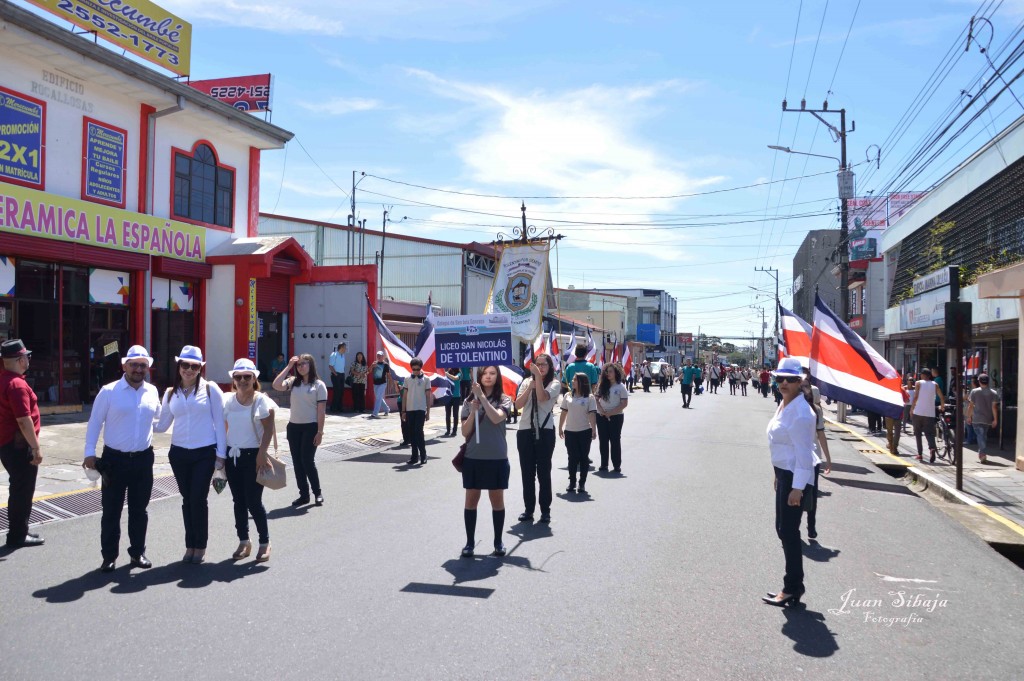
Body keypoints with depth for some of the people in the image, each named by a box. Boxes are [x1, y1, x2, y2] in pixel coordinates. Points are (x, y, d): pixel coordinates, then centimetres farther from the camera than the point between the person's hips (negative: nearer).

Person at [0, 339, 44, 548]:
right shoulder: (17, 384, -21)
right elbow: (24, 420, -24)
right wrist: (36, 448, -19)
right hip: (19, 446, -10)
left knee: (18, 490, 19)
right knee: (22, 491, 0)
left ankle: (18, 531, 28)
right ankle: (18, 535, 8)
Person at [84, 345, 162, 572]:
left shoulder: (152, 392, 4)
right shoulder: (109, 391, -6)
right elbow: (94, 423, -4)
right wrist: (90, 452, -7)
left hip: (143, 459, 3)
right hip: (114, 460, -3)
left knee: (139, 510, 12)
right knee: (111, 511, 6)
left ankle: (138, 552, 25)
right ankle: (109, 556, 19)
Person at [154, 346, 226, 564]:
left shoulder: (210, 389, -4)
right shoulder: (170, 393, 7)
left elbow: (219, 422, -3)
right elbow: (162, 425, 7)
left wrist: (221, 453, -6)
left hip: (205, 453, -3)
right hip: (179, 453, 4)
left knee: (198, 499, -2)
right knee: (187, 499, 11)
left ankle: (200, 546, 15)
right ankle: (190, 545, 23)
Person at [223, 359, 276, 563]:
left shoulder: (261, 400, -8)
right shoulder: (228, 401, 5)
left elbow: (269, 429, -11)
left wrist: (262, 454, -17)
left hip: (252, 455, -5)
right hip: (232, 455, 5)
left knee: (253, 501, -3)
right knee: (238, 501, 11)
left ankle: (264, 543, 12)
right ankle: (244, 542, 23)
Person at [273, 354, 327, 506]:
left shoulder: (319, 385, -5)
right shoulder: (293, 382, 6)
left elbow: (321, 410, -7)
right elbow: (276, 385, -12)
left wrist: (320, 432, -11)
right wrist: (288, 367, -9)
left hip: (310, 427, -5)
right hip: (293, 426, 5)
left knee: (307, 461, -6)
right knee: (297, 462, 8)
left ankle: (318, 493, 12)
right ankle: (304, 495, 18)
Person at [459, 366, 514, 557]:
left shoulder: (504, 400, -1)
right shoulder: (469, 400, 3)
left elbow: (496, 418, -22)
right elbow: (464, 432, -1)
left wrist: (482, 396, -24)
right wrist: (473, 412, -16)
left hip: (497, 458, -1)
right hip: (473, 457, 1)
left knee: (497, 501, 8)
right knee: (471, 500, 7)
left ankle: (498, 542, 21)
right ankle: (470, 543, 18)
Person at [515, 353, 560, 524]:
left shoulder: (554, 384, 0)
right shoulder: (527, 382, 10)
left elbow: (542, 397, -20)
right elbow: (518, 404, -2)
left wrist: (538, 376, -20)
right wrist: (530, 387, -10)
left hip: (545, 432, -3)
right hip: (525, 431, 3)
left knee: (544, 472, 2)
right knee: (527, 472, 8)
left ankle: (545, 510, 11)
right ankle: (528, 509, 17)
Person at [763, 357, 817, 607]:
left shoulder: (801, 413, -21)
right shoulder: (784, 405, 9)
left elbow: (804, 453, -22)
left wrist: (797, 488, -23)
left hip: (796, 477, -10)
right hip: (784, 474, 10)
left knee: (789, 532, -1)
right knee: (783, 529, 17)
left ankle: (793, 589, 13)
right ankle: (793, 586, 30)